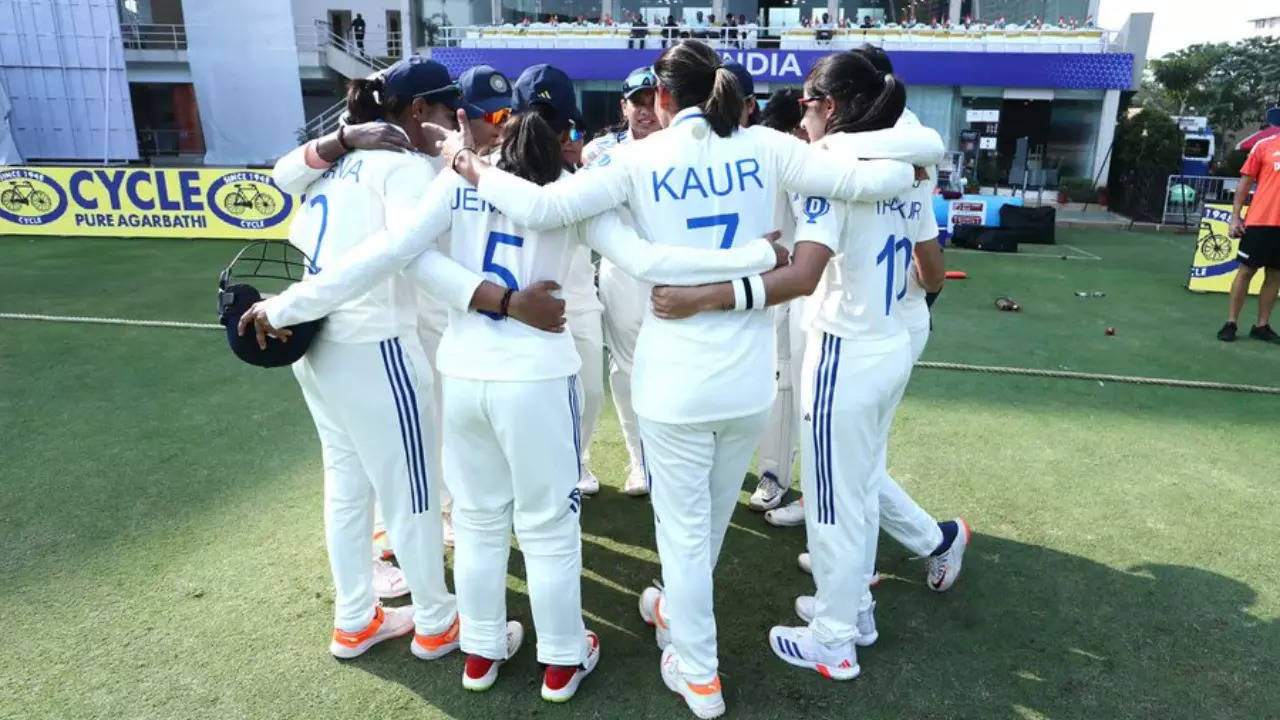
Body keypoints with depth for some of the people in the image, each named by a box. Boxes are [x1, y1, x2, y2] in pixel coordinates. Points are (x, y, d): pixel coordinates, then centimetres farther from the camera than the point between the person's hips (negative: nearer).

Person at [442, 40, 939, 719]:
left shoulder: (638, 159, -7)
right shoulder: (765, 147, -1)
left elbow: (540, 207, -16)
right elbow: (866, 180, -4)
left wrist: (471, 166, 1)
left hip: (675, 378, -4)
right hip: (749, 377, 4)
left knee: (682, 526, 14)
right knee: (712, 517, 25)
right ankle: (677, 609, 51)